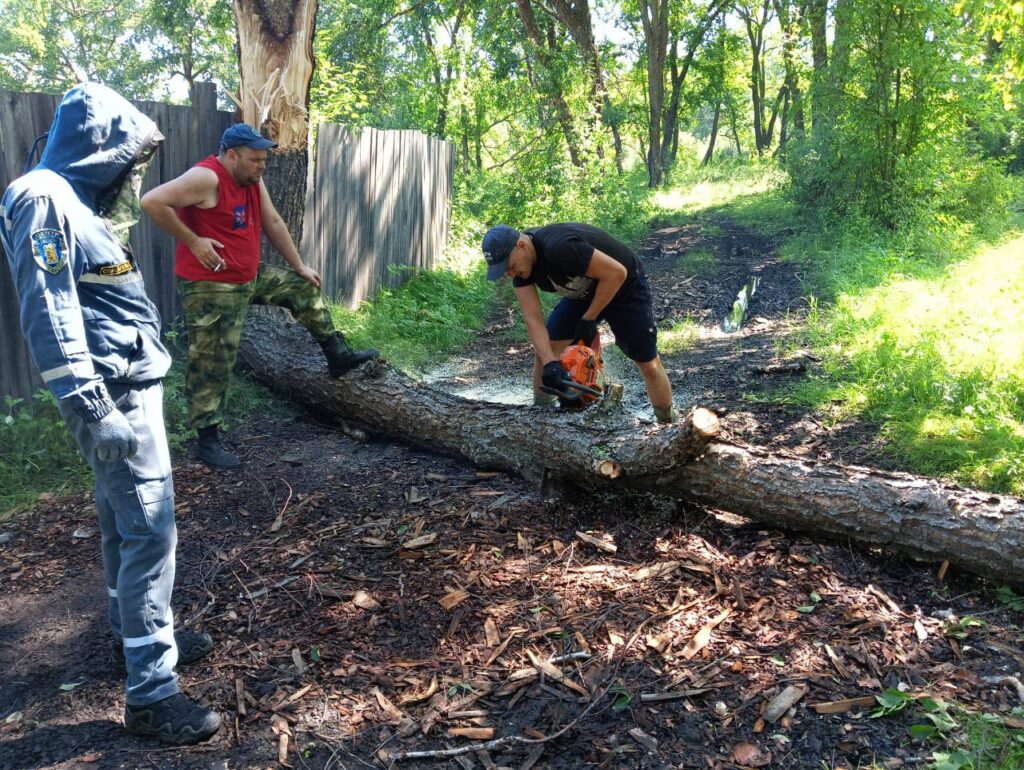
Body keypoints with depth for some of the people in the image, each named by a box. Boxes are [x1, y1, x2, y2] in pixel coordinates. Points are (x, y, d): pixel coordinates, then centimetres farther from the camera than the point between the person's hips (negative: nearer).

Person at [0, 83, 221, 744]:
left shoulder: (77, 204, 15)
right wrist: (91, 409, -26)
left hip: (132, 386, 10)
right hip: (116, 393, -10)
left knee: (123, 518, 20)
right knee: (152, 531, -9)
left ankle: (135, 632, 36)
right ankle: (151, 693, 0)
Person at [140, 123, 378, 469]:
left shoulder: (253, 181, 6)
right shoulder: (206, 178, -21)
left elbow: (274, 224, 14)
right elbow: (152, 202, -28)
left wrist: (299, 265, 16)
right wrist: (191, 240, -23)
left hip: (250, 278, 9)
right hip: (210, 288, -9)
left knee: (303, 286, 18)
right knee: (212, 365, -3)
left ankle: (337, 355, 29)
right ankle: (208, 439, 9)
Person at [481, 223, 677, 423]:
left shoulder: (559, 247, -39)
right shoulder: (521, 261, -15)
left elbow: (616, 273, -35)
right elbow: (533, 319, -20)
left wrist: (588, 319, -25)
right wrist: (550, 362, -34)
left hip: (624, 286, -7)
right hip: (584, 292, 7)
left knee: (648, 364, -1)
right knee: (544, 349, -1)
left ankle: (668, 424, 19)